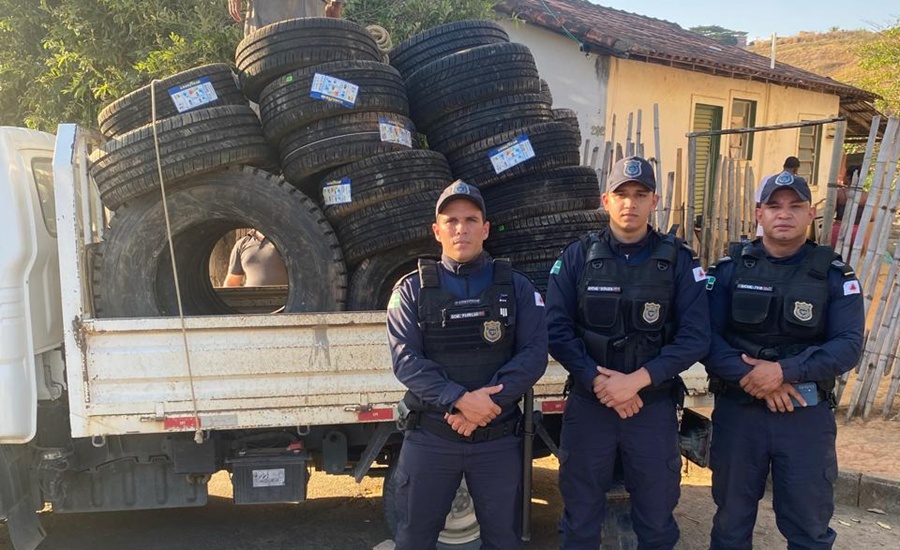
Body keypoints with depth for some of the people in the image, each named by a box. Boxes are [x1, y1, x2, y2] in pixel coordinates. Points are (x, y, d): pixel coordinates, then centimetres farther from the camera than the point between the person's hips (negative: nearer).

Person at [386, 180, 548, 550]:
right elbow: (406, 360, -11)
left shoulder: (516, 288, 3)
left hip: (498, 437, 1)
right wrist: (459, 400, -24)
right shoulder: (411, 291, 0)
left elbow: (534, 354, -7)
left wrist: (487, 403, -19)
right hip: (428, 437, 0)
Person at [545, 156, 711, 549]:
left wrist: (637, 380, -18)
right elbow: (557, 329, -6)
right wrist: (597, 380, -16)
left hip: (654, 405, 0)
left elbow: (695, 337, -9)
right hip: (587, 403, 0)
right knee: (580, 514, 14)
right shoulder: (577, 257, -2)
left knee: (656, 516, 14)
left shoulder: (678, 261, -2)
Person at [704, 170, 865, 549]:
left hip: (807, 415, 0)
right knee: (731, 519, 16)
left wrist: (784, 371, -23)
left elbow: (849, 344, -10)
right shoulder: (729, 269, 0)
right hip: (737, 410, 0)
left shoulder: (834, 275, 0)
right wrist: (751, 377, -21)